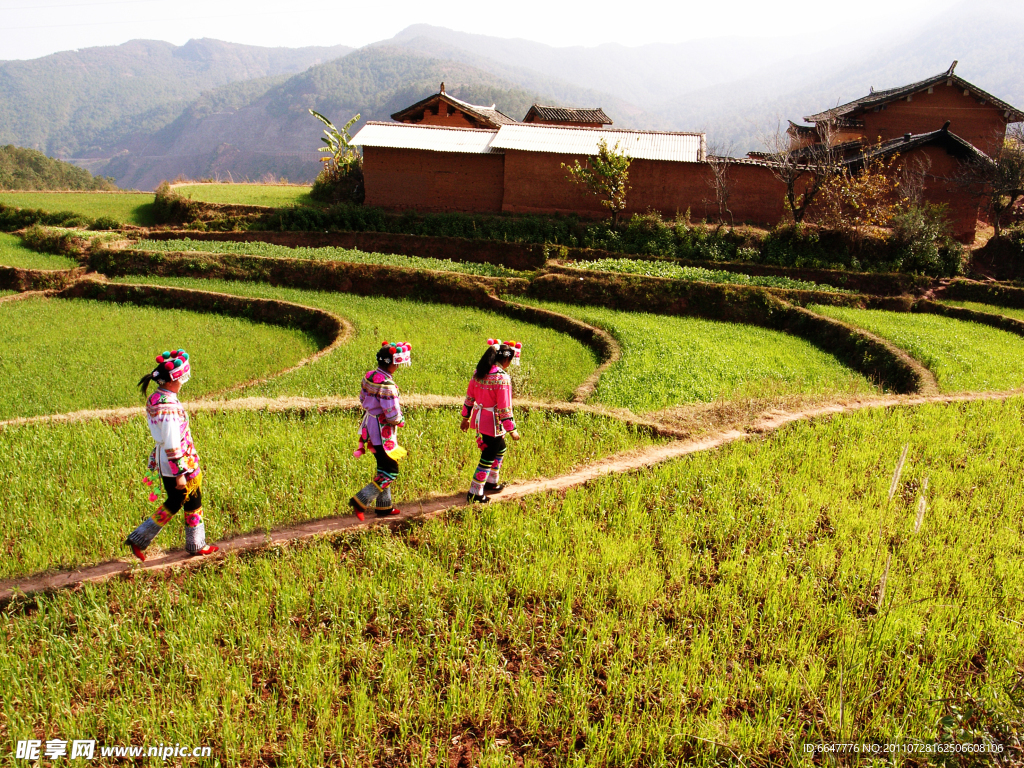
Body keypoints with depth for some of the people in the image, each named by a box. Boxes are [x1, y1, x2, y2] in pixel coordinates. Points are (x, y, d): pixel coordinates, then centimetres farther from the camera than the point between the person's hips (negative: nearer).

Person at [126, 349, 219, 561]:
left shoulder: (154, 398, 3)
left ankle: (139, 539, 23)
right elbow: (172, 445, -25)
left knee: (174, 502, 21)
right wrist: (180, 473, -18)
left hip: (164, 462, 9)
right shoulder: (169, 406, -27)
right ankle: (196, 545, 28)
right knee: (193, 503, 11)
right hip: (179, 464, -9)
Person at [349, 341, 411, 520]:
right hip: (383, 431, -9)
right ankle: (361, 501, -1)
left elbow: (363, 400, 14)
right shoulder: (387, 385, -26)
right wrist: (400, 421, -4)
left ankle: (384, 506, 28)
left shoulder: (368, 376, 2)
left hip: (369, 425, 9)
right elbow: (393, 416, -25)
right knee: (390, 472, 2)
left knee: (383, 469, 20)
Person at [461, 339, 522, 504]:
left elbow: (469, 397, 9)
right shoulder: (502, 377, -21)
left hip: (480, 419, 8)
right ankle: (475, 493, 12)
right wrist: (512, 429, -13)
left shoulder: (479, 372, 2)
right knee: (488, 457, 5)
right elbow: (504, 407, -21)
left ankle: (491, 482, 41)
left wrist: (466, 417, 20)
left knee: (500, 449, 27)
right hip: (493, 422, -8)